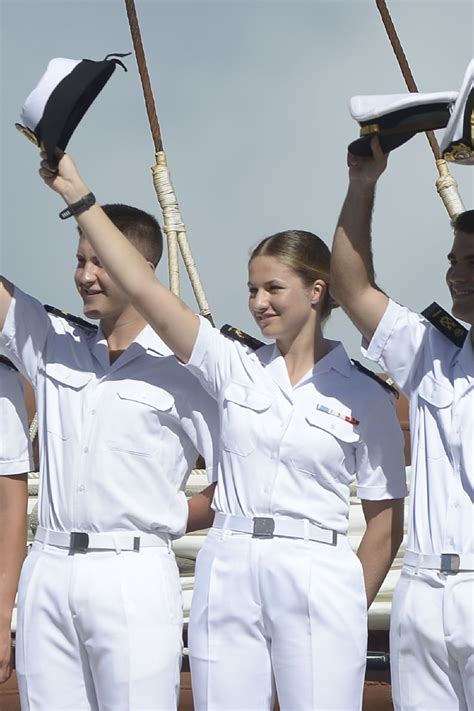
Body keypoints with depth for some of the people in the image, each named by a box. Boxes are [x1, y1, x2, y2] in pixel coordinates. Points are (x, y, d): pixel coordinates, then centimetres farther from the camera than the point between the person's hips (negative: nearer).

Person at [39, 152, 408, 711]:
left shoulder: (366, 396, 3)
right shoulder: (236, 368, 8)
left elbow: (385, 520, 5)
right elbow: (143, 289, 0)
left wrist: (352, 609, -2)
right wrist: (78, 197, -5)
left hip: (316, 579, -2)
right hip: (227, 574, 3)